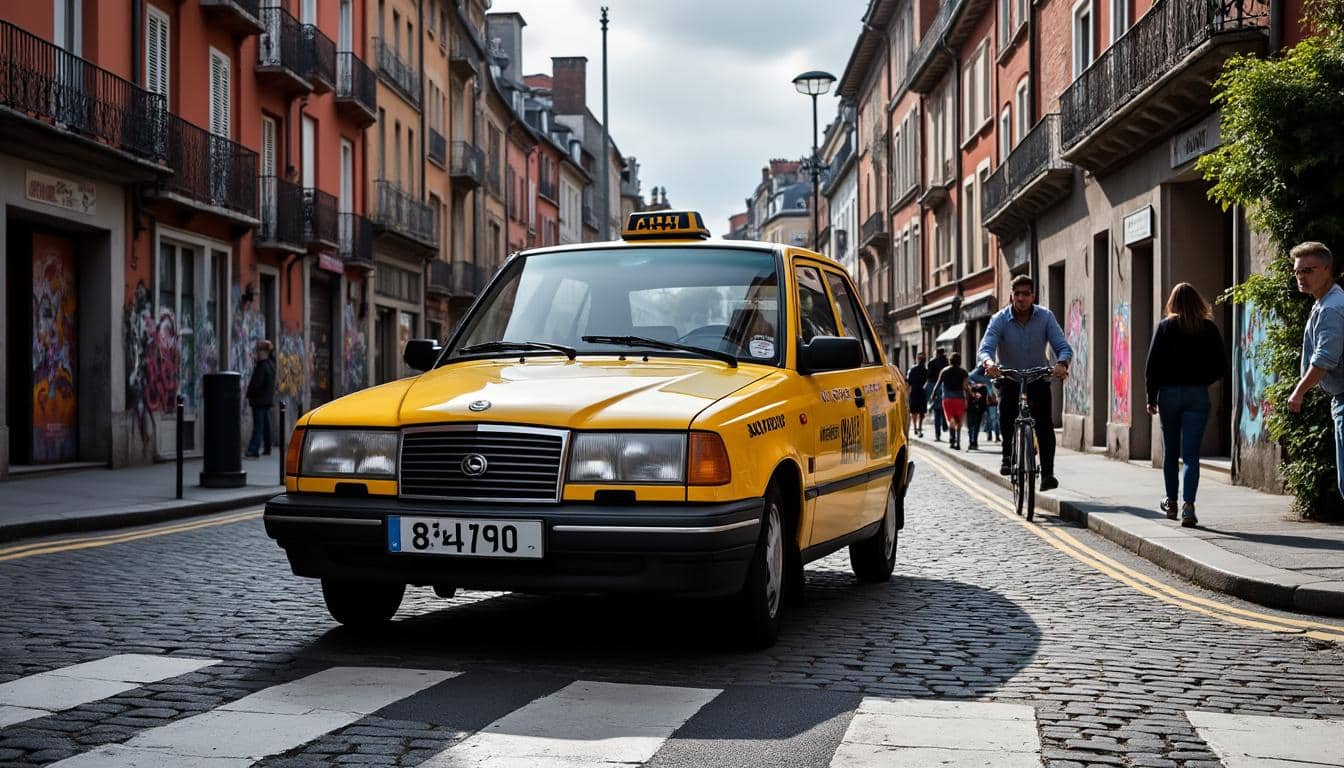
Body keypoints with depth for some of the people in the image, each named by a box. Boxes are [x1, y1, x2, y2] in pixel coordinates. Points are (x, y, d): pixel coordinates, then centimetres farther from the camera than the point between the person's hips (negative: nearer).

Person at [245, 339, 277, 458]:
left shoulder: (261, 366, -19)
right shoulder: (271, 364, 10)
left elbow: (256, 383, -18)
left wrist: (249, 395, -7)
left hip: (259, 400, -9)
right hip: (268, 399, 9)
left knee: (258, 425, -11)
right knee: (266, 424, 15)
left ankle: (253, 450, -13)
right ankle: (267, 448, 21)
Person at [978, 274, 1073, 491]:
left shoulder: (1045, 317, -11)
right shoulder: (1000, 319, -13)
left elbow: (1063, 347, -18)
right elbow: (986, 347, -26)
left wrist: (1062, 363, -41)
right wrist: (988, 362, -50)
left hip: (1038, 377, 1)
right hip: (1009, 378, -1)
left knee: (1045, 423, -16)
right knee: (1006, 411, -28)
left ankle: (1047, 473, -11)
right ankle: (1008, 454, -5)